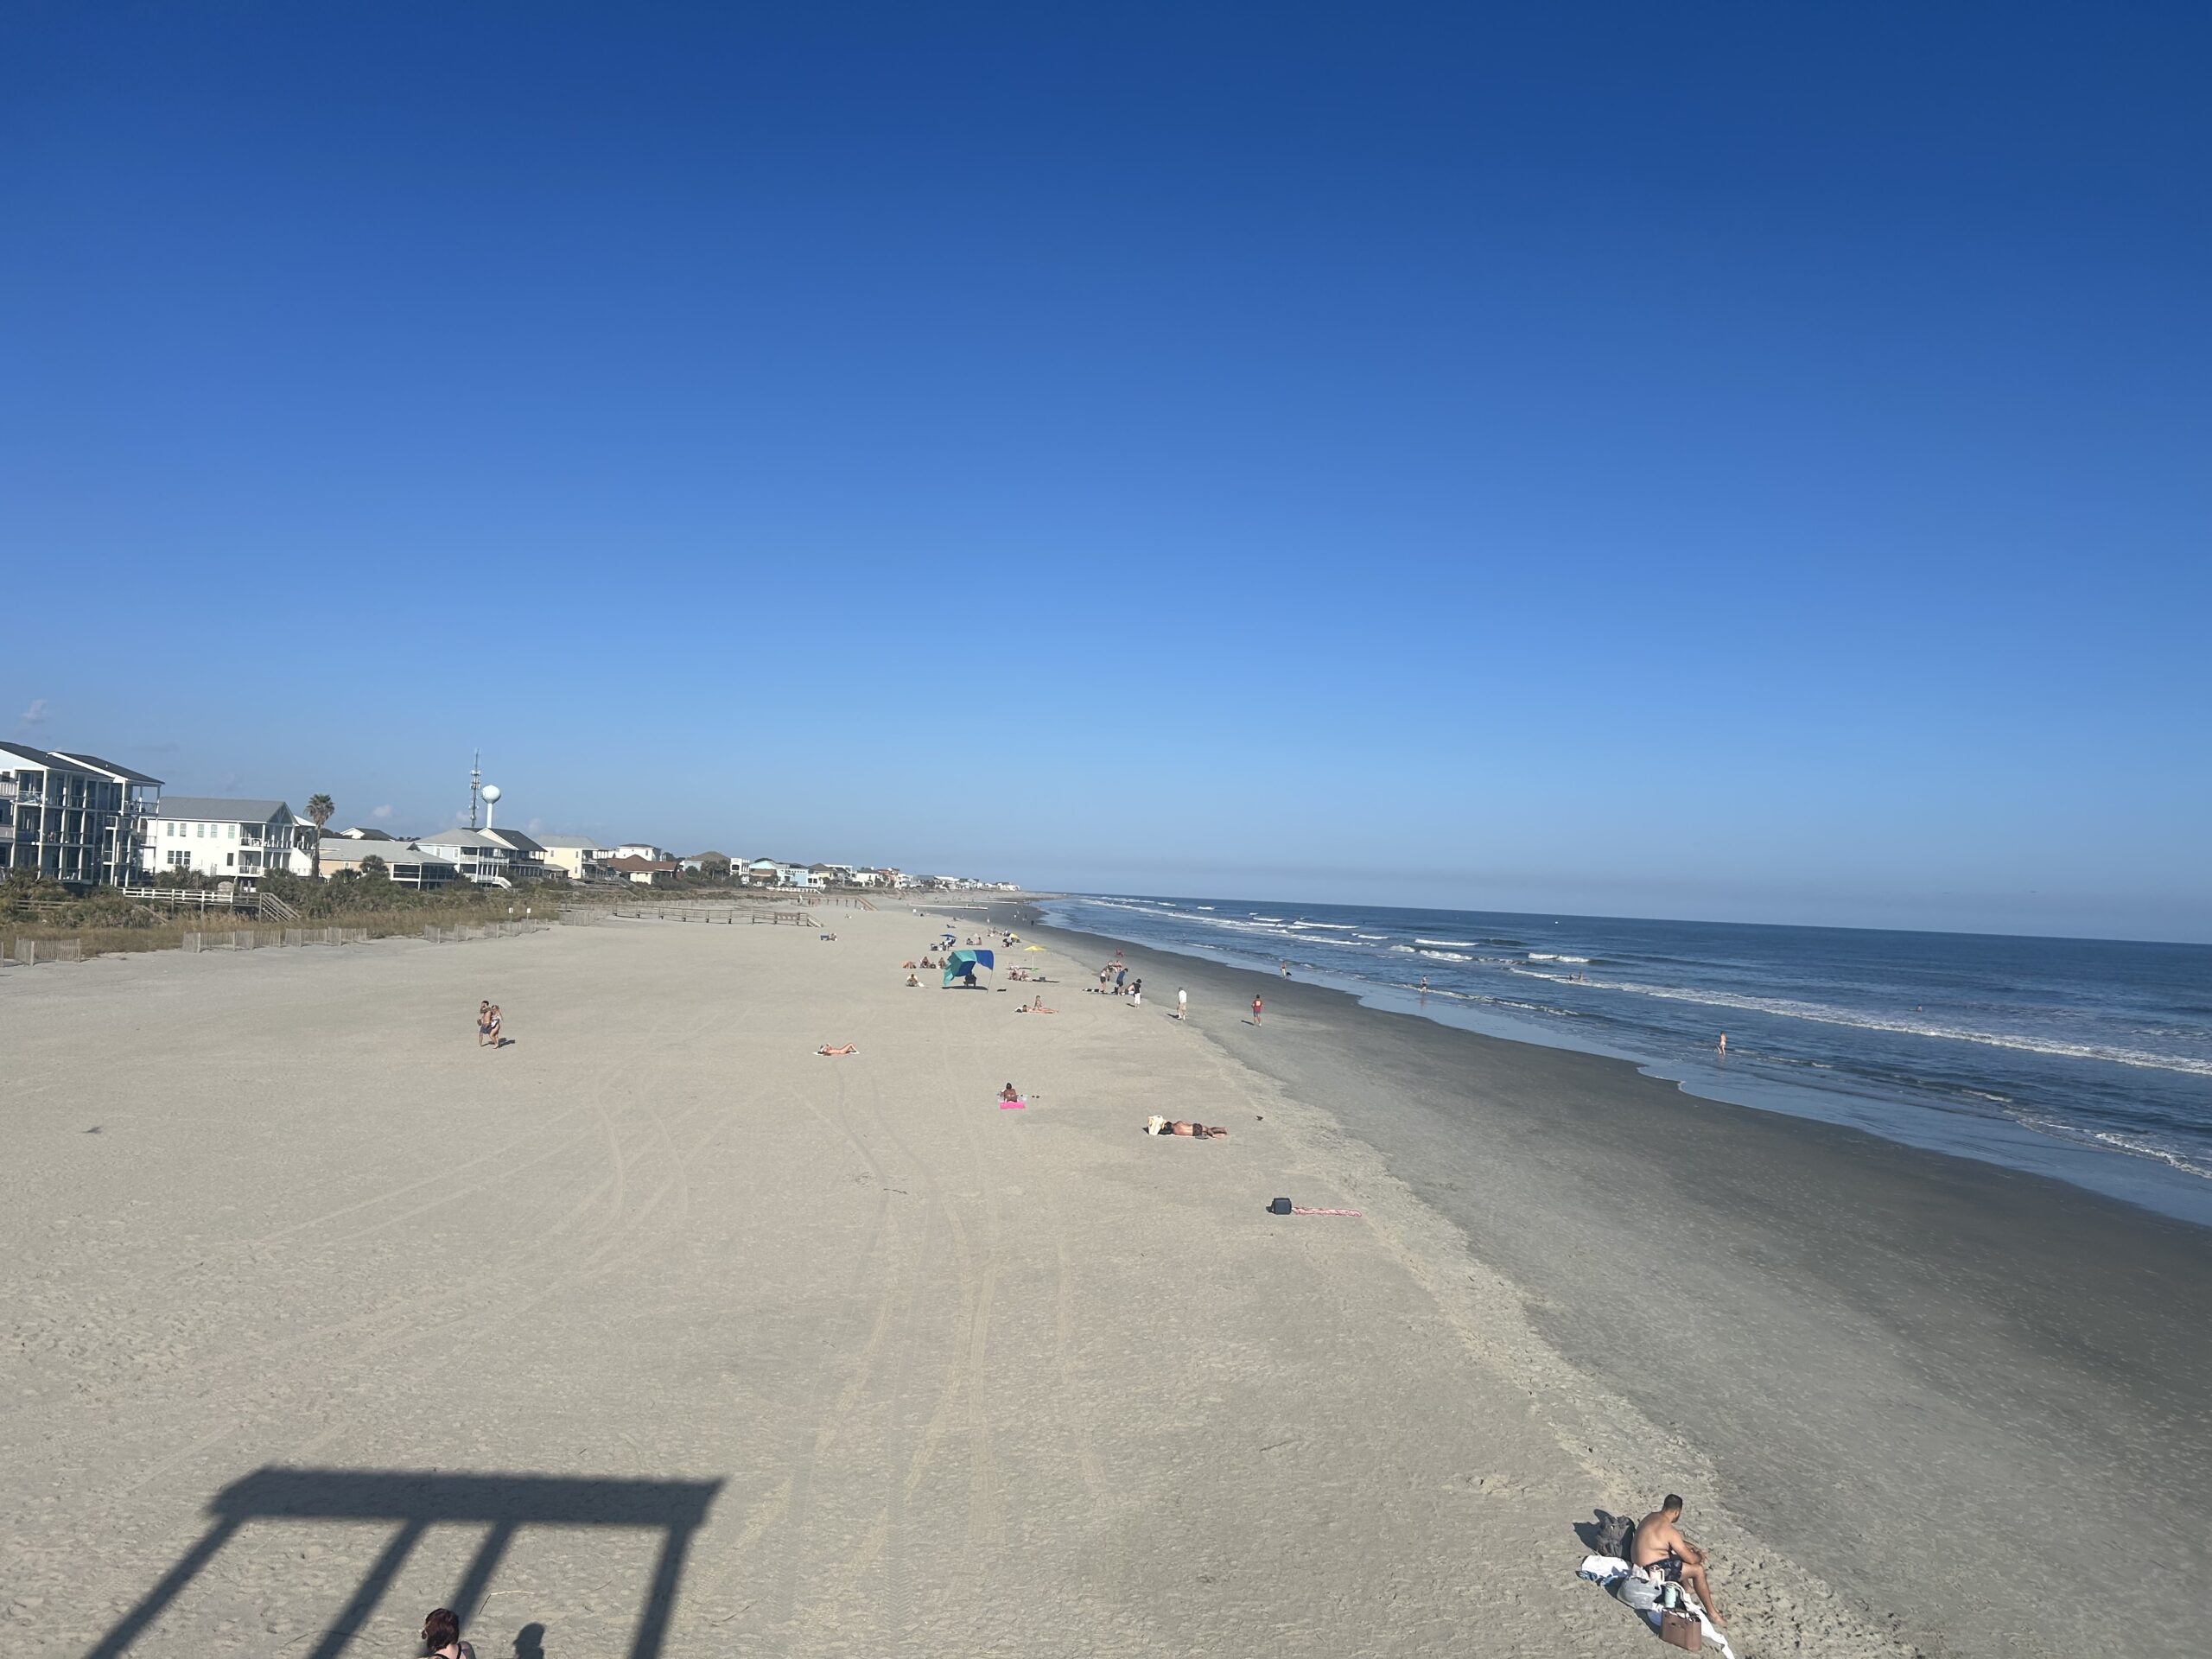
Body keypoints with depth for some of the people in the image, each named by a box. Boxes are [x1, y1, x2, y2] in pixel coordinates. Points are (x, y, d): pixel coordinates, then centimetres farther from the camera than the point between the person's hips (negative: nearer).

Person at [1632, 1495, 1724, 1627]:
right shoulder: (1669, 1530, -22)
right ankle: (1712, 1613, 6)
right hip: (1652, 1571, -9)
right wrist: (1699, 1557, 6)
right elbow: (1691, 1559, -14)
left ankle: (1687, 1588, 44)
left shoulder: (1652, 1516, 5)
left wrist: (1692, 1547, 17)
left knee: (1680, 1549, 26)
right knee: (1698, 1569, -3)